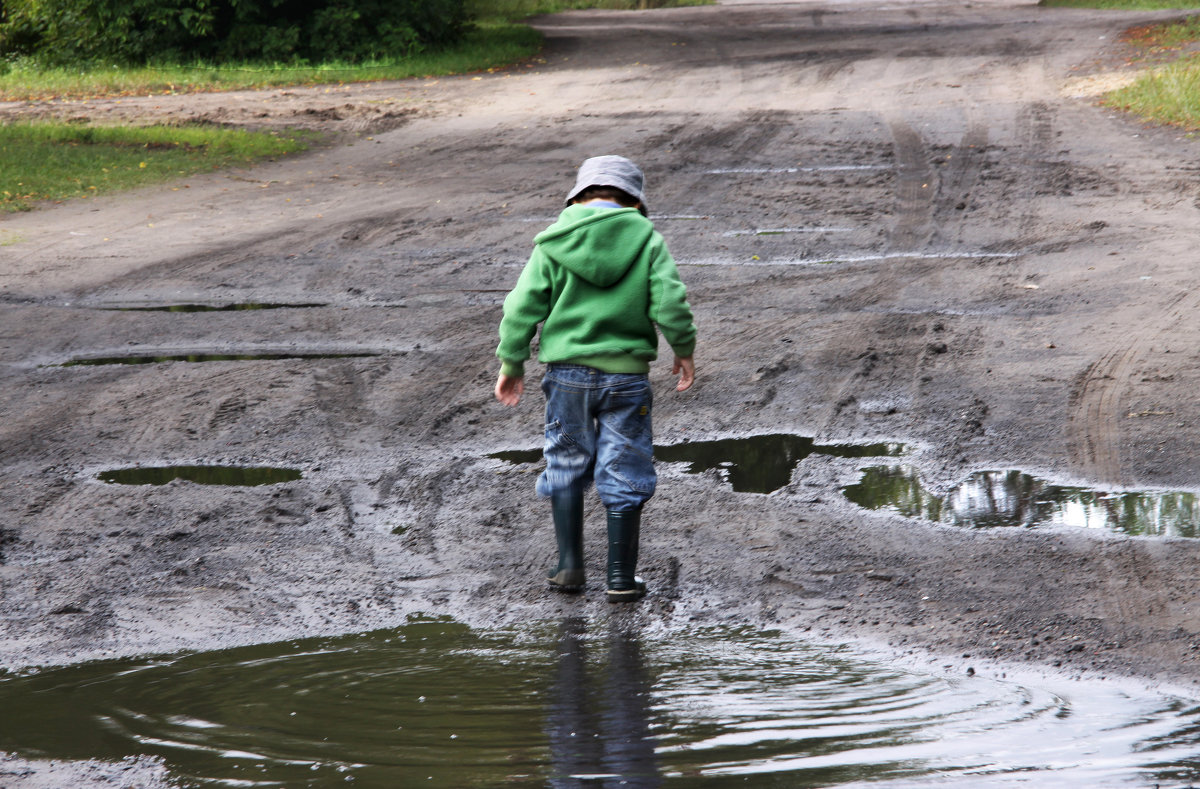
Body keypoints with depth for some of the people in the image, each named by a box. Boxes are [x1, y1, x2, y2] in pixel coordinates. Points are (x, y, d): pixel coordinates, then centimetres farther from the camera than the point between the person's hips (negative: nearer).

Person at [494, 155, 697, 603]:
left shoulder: (555, 242, 0)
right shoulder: (646, 240, -2)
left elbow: (523, 306, -1)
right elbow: (670, 304, -9)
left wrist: (511, 365, 9)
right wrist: (684, 351, 8)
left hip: (567, 371, 1)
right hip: (626, 375, -1)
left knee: (566, 464, 16)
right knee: (623, 473, 6)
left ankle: (569, 565, 12)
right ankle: (621, 578, 8)